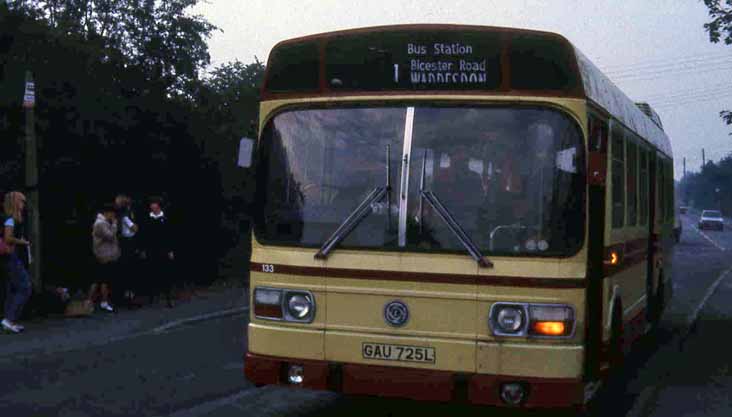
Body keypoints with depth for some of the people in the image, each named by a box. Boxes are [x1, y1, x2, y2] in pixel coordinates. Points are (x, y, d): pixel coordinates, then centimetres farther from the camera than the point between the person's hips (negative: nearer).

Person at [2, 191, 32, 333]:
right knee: (25, 289, -11)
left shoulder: (15, 219, 14)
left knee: (13, 290, 10)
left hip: (16, 259, 10)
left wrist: (23, 243, 9)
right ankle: (9, 319, -11)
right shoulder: (11, 219, -13)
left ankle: (10, 322, 13)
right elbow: (8, 238, -23)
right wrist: (22, 242, -9)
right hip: (13, 258, -10)